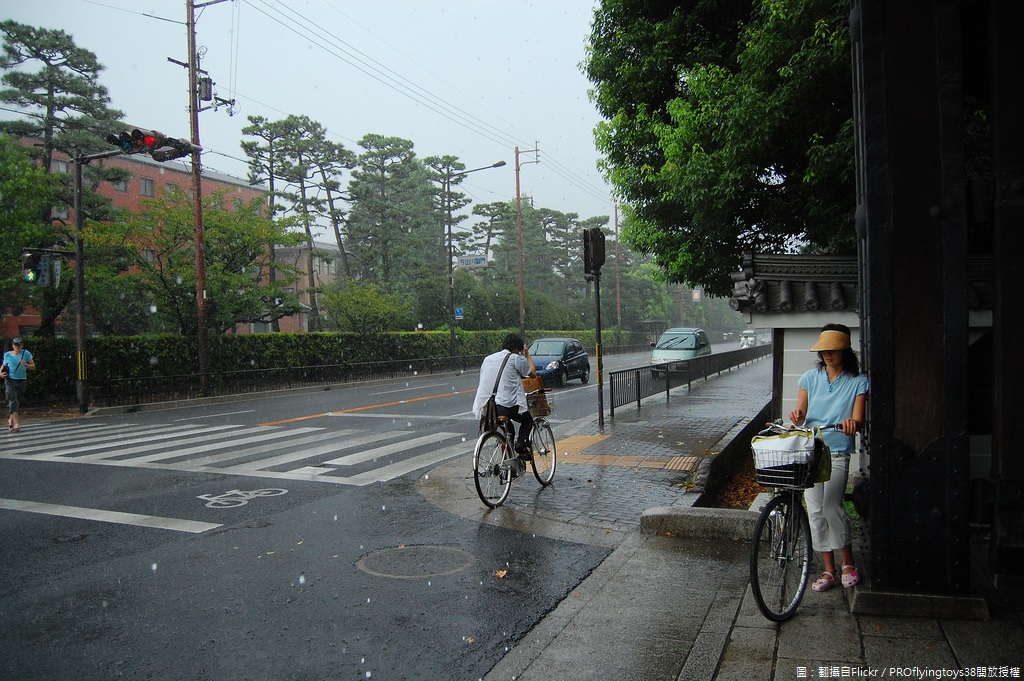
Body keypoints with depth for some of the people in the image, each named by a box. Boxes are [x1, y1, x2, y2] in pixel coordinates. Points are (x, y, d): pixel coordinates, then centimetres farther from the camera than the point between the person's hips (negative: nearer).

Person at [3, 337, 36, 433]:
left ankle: (10, 420, 34)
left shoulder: (26, 353, 0)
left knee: (17, 402, 12)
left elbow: (33, 366, 1)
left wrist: (26, 365, -19)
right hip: (10, 381, -2)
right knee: (13, 401, -15)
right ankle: (16, 423, -22)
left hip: (21, 381, 2)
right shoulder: (7, 355, 3)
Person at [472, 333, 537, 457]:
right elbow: (533, 373, 12)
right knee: (528, 419, 22)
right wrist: (527, 356, 25)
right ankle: (521, 443, -1)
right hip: (507, 405, -5)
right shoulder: (516, 358, 0)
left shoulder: (488, 358, 17)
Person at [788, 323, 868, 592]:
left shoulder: (858, 381, 0)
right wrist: (797, 417, -15)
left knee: (831, 507, -12)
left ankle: (848, 563, 11)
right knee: (815, 510, 2)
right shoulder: (811, 377, 8)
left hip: (837, 452, -3)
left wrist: (851, 423, -30)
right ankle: (828, 570, 14)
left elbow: (858, 419, -7)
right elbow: (800, 414, 9)